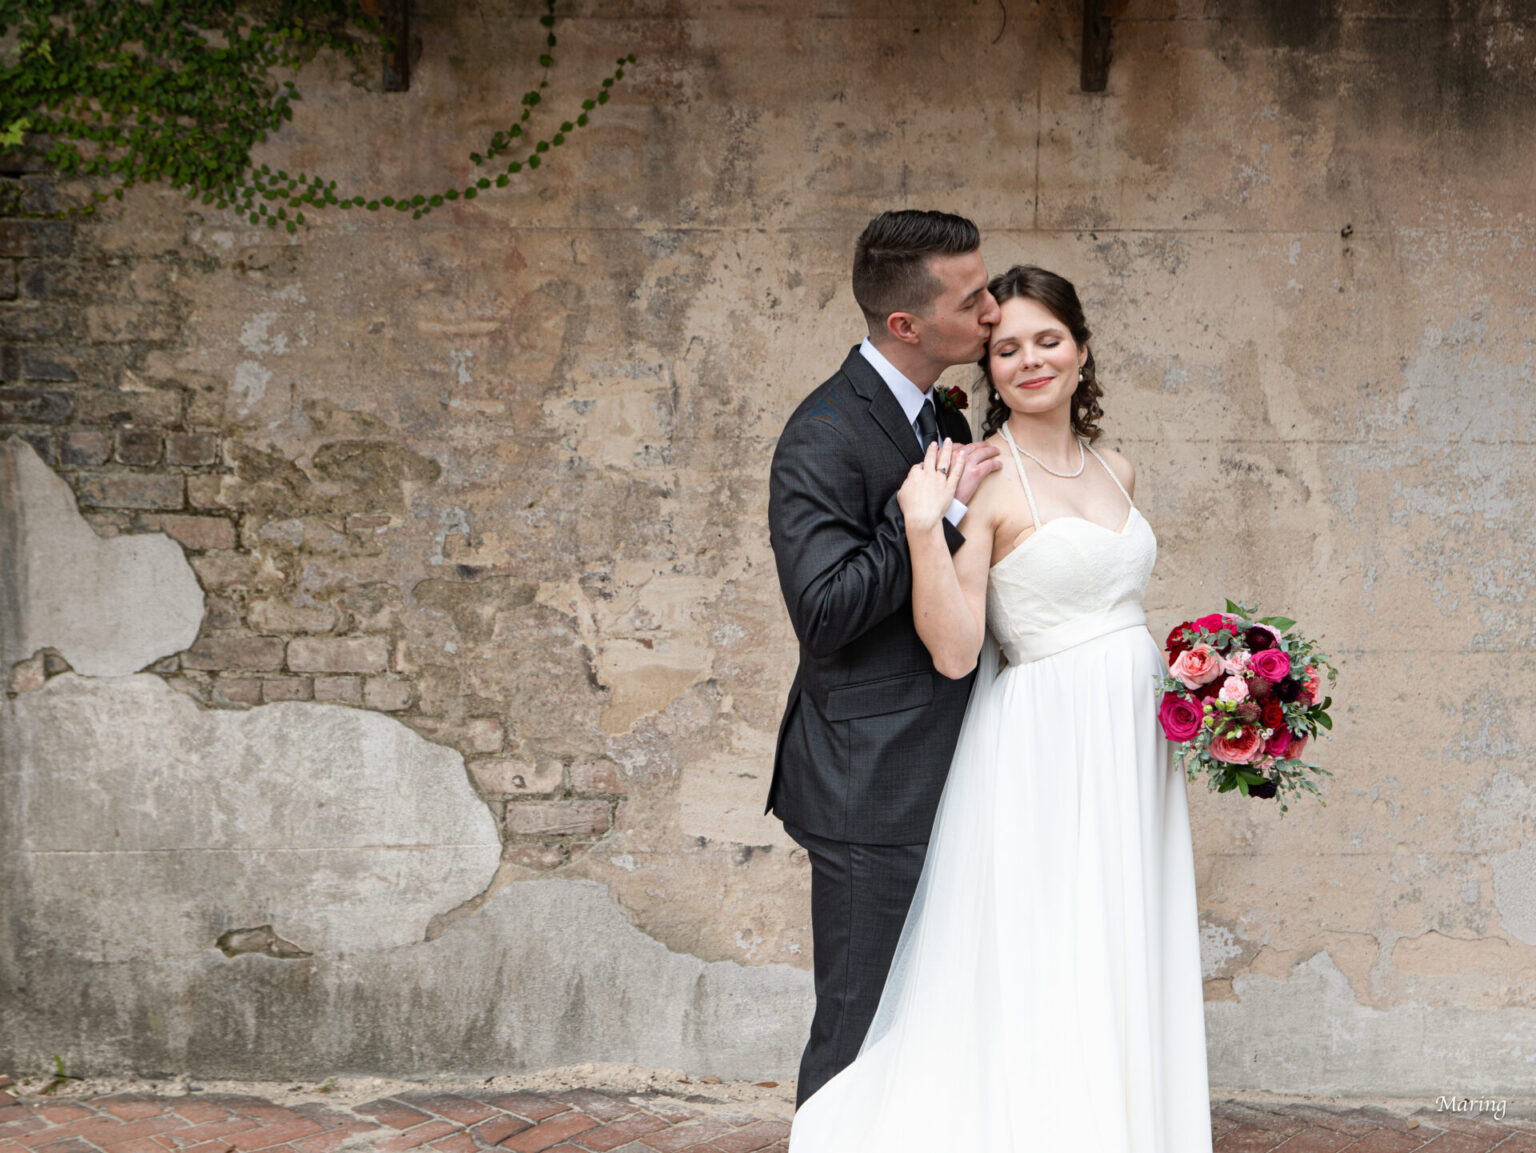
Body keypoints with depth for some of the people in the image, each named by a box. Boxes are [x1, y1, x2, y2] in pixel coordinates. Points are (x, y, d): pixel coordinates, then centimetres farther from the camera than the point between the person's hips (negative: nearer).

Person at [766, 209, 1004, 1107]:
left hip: (939, 781, 9)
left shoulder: (945, 424, 13)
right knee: (862, 1034, -1)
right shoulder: (826, 437, -16)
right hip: (874, 791, -9)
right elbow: (825, 610, -25)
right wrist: (939, 506, -23)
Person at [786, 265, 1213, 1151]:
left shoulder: (1116, 472, 11)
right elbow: (954, 652, -17)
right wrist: (924, 525, -27)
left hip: (1132, 748, 7)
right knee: (1042, 987, -5)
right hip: (1045, 747, -7)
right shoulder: (978, 476, -10)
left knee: (1126, 978, 11)